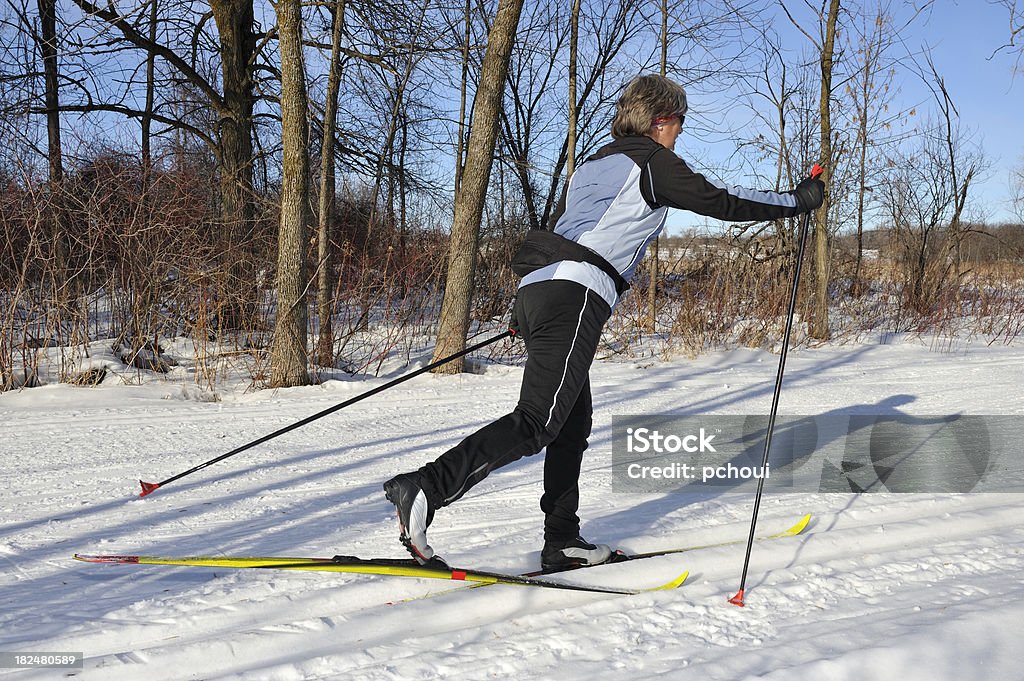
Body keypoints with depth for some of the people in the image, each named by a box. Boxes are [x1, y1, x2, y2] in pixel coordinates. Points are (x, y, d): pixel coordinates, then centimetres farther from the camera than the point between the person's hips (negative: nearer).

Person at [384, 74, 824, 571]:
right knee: (536, 422, -16)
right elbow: (721, 202, 6)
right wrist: (797, 200, 17)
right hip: (577, 295, -9)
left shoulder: (592, 165, 29)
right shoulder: (653, 162, 5)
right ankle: (426, 487, -28)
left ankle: (561, 541, 15)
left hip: (537, 288, 9)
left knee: (572, 424, 13)